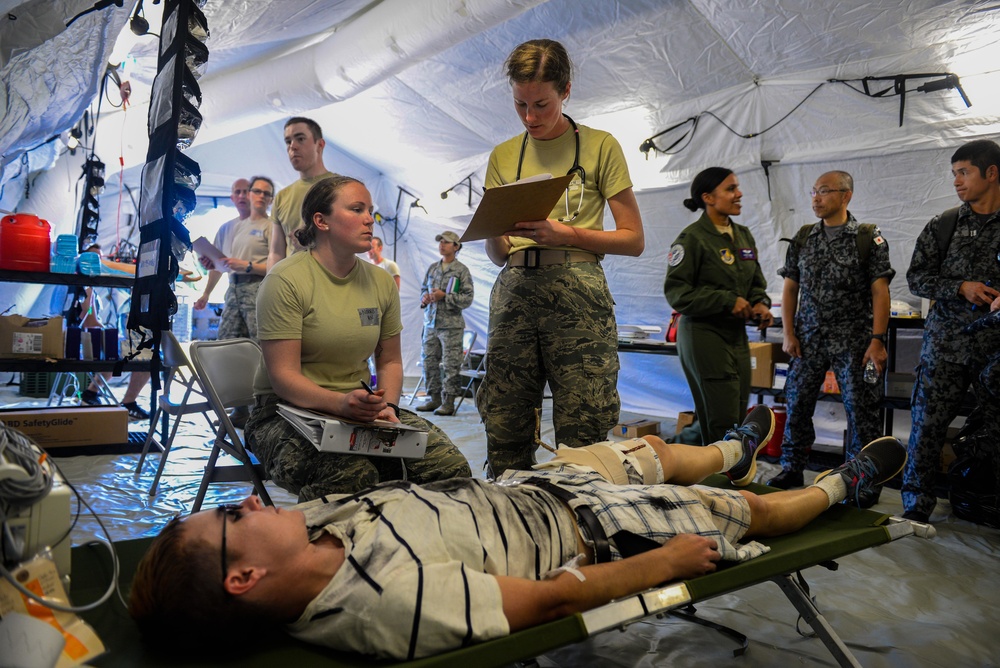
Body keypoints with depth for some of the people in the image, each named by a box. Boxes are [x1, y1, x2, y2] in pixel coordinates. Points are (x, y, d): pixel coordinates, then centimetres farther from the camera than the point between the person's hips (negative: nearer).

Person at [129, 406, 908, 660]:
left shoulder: (312, 523, -18)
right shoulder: (393, 597, -40)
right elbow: (554, 595, -29)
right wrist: (670, 561, -18)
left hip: (513, 490, 7)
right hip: (573, 529, -7)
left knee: (654, 448, 27)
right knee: (749, 508, 12)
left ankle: (736, 448, 62)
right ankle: (842, 484, 46)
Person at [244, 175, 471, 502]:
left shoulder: (381, 282, 9)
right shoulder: (286, 280, -10)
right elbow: (283, 375, -15)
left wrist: (387, 406, -6)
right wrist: (340, 402, -32)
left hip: (358, 408, 5)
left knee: (452, 467, -18)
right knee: (353, 475, -37)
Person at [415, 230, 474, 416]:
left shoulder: (462, 270, -2)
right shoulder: (432, 268, 14)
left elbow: (468, 298, -8)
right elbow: (423, 288, 24)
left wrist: (444, 296, -16)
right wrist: (424, 297, 1)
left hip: (451, 325, -6)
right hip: (430, 322, 6)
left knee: (451, 365, -4)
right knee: (429, 362, 9)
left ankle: (449, 402, 4)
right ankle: (434, 398, 20)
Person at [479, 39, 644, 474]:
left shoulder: (599, 146, 8)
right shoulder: (503, 156, 18)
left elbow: (633, 239, 5)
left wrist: (564, 233, -9)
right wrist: (494, 233, -6)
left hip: (577, 295, -3)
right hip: (514, 293, 3)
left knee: (581, 438, -7)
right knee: (504, 437, -1)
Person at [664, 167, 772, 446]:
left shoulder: (743, 236, 13)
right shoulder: (692, 238, -9)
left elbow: (756, 283, 21)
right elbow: (676, 291, -14)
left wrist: (761, 304, -2)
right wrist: (728, 301, -17)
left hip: (737, 334, 8)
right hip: (703, 334, -8)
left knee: (738, 417, 12)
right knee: (723, 424, -5)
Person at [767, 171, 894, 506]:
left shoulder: (869, 238, -1)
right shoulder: (802, 238, 9)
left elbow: (880, 292, -6)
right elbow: (789, 289, 10)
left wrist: (877, 339, -13)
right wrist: (789, 334, 2)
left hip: (853, 340, -3)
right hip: (808, 338, 4)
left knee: (860, 409, 0)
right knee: (797, 403, 6)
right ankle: (791, 469, 19)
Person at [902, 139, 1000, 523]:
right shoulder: (943, 226, 7)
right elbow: (916, 278, 6)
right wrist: (961, 287, -10)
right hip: (946, 343, 1)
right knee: (928, 423, 0)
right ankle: (917, 507, 11)